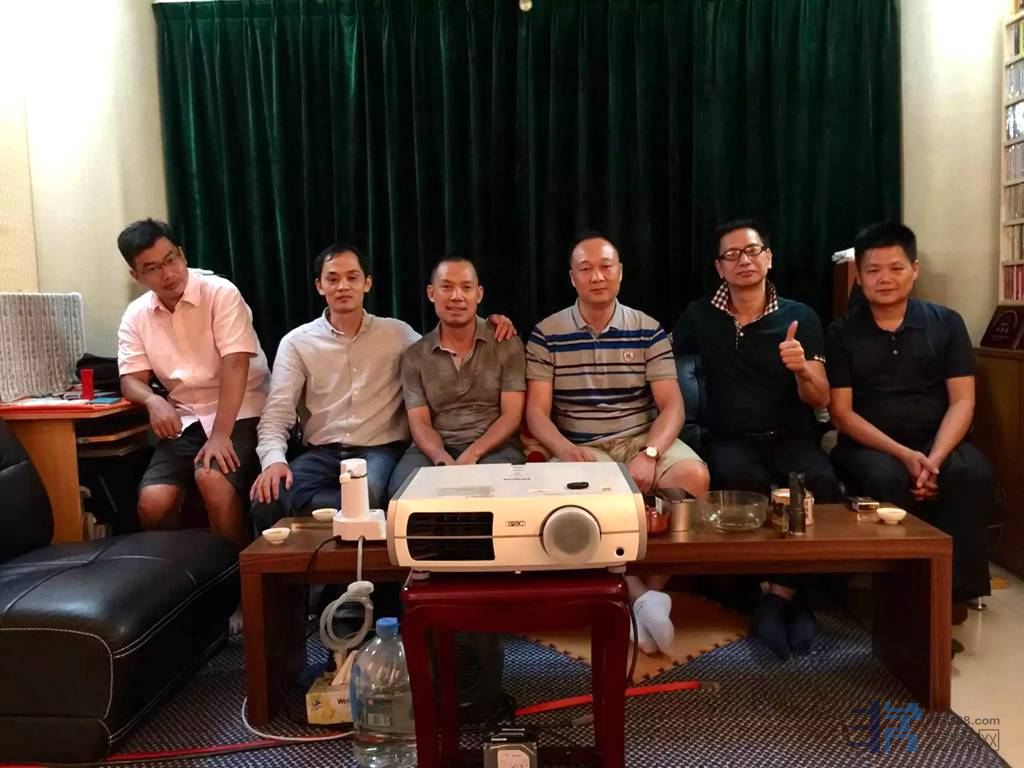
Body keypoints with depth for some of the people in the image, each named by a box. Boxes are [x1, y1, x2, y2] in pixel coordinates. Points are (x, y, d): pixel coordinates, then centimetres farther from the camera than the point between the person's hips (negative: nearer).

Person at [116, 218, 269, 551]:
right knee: (153, 502, -18)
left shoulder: (221, 293, -11)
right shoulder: (136, 316, 6)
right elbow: (131, 379, 5)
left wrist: (220, 435, -26)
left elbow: (235, 365, -19)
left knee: (211, 478, -32)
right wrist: (153, 401, -21)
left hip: (240, 414, -4)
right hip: (186, 421, 5)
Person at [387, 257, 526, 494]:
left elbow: (512, 416, -2)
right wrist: (443, 460, -20)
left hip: (494, 446, -1)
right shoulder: (414, 356, 8)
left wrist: (472, 454, -19)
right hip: (435, 449, 2)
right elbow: (419, 424, 2)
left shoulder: (506, 344, 3)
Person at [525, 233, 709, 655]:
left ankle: (653, 590, -13)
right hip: (581, 447, -1)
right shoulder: (546, 334, 2)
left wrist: (650, 453, -22)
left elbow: (672, 405, -2)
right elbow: (536, 412, -3)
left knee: (694, 476, -29)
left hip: (643, 438, 2)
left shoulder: (649, 330, 4)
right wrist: (565, 449, -25)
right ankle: (640, 594, -21)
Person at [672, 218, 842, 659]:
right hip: (731, 439, 0)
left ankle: (779, 596, -14)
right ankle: (789, 597, -16)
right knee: (741, 479, -35)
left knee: (821, 485, -32)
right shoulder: (699, 317, 7)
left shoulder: (801, 318, 3)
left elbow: (820, 400, 0)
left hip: (791, 437, 1)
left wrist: (802, 369, -22)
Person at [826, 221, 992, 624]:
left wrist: (935, 458, -19)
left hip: (937, 440, 2)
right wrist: (903, 454, -18)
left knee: (974, 473, -30)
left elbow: (962, 401, -1)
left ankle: (953, 587, -16)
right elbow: (842, 413, -4)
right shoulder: (842, 332, 2)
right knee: (885, 478, -35)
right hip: (869, 445, -1)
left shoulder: (946, 323, 6)